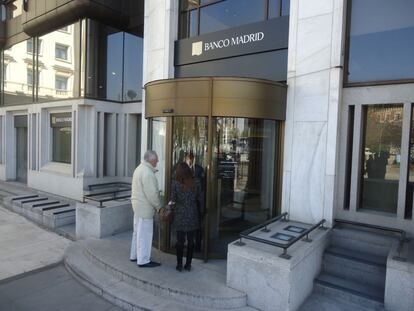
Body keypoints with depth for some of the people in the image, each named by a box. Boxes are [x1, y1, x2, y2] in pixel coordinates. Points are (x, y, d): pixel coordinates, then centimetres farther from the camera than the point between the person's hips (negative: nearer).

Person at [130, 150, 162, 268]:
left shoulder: (139, 168, 9)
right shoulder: (147, 173, -23)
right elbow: (152, 193, -23)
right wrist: (159, 207, -12)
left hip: (138, 205, 10)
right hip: (145, 207, -10)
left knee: (138, 231, 20)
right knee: (144, 234, 0)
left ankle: (134, 255, 33)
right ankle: (143, 260, 11)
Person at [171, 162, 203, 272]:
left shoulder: (175, 183, -10)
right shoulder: (196, 182, -6)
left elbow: (173, 199, -5)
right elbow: (200, 199, -1)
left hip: (180, 215, -1)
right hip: (192, 214, 1)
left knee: (180, 240, 9)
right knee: (191, 240, 11)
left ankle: (179, 264, 18)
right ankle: (188, 264, 20)